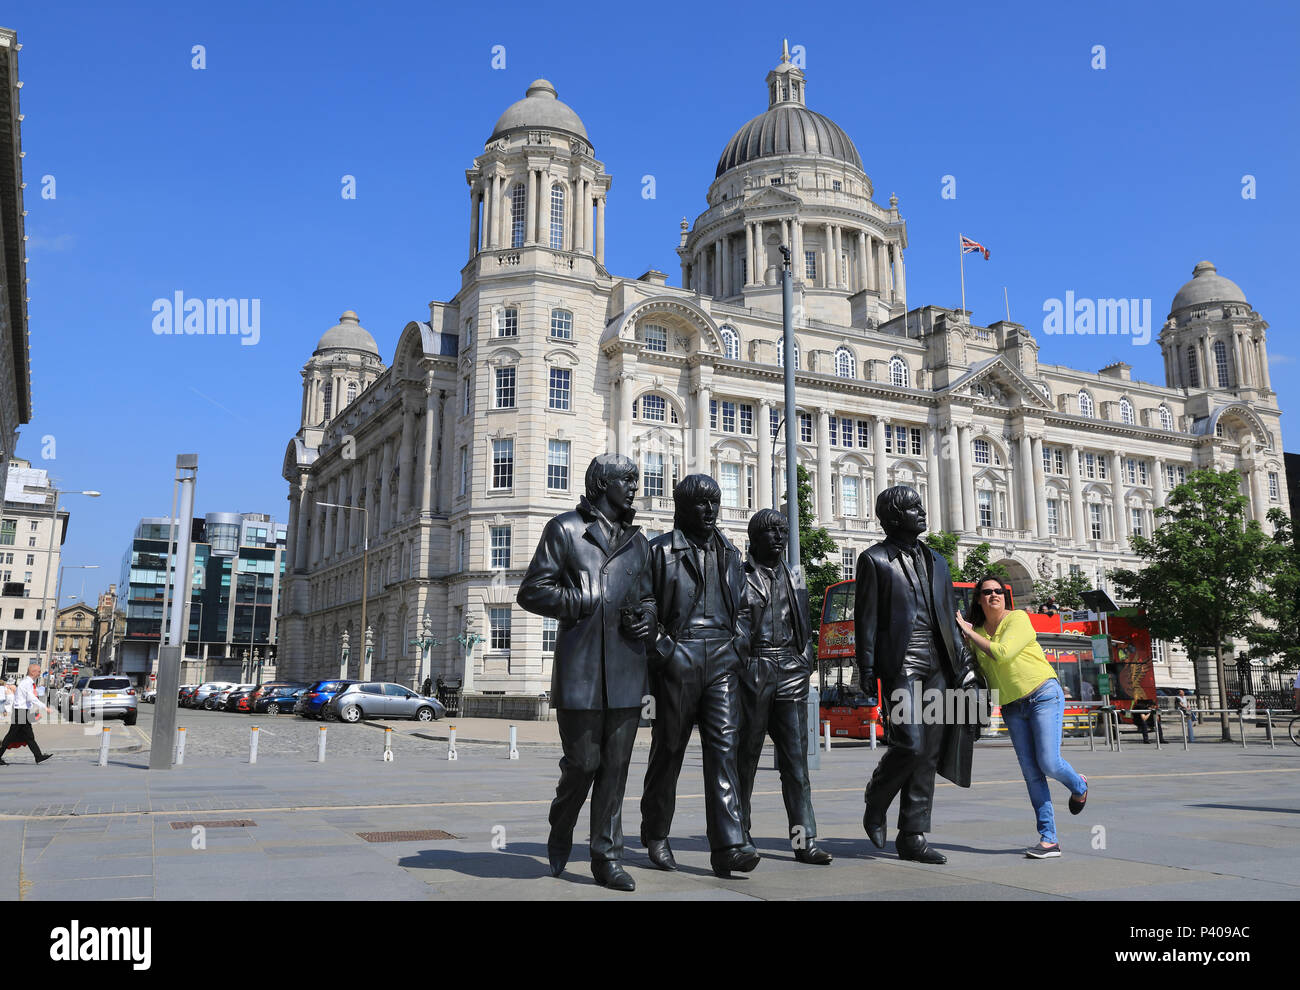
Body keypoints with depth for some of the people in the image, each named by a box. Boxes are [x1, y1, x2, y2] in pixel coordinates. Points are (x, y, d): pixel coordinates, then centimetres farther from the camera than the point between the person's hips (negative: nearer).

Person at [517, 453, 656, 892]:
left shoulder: (637, 540, 19)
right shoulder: (564, 529, 4)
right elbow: (531, 591, 0)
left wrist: (646, 616, 3)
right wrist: (582, 601, -12)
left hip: (626, 665, 4)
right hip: (580, 665, -4)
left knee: (616, 765, 4)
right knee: (583, 761, -1)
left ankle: (607, 857, 14)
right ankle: (560, 833, 28)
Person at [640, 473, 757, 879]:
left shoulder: (730, 553, 17)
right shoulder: (661, 550, 1)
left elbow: (743, 609, 22)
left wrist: (738, 648, 8)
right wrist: (662, 651, -9)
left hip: (722, 662, 4)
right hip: (677, 659, -3)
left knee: (724, 746, -6)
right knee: (669, 749, 6)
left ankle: (728, 846, -9)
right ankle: (656, 834, 25)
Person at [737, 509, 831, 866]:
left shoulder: (794, 575, 16)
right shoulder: (740, 574, 1)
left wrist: (805, 663, 12)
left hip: (791, 670, 4)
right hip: (753, 670, -4)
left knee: (796, 757, 0)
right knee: (747, 753, 4)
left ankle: (805, 840, 0)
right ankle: (740, 833, 17)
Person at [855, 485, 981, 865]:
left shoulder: (936, 561, 19)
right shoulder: (874, 559, 1)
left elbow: (950, 618, 19)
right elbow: (866, 620, -4)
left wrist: (963, 663, 11)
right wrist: (867, 673, -10)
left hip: (938, 666, 6)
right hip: (901, 664, -6)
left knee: (929, 753, 4)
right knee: (910, 744, -15)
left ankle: (913, 837, 11)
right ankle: (875, 805, 12)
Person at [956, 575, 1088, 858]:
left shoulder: (1018, 618, -9)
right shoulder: (977, 632, 8)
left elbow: (1001, 653, -23)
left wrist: (969, 632, -14)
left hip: (1043, 695, -5)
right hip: (1012, 707, 5)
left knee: (1048, 763, -13)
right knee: (1031, 772, -2)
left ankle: (1078, 785, 23)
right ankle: (1048, 840, -1)